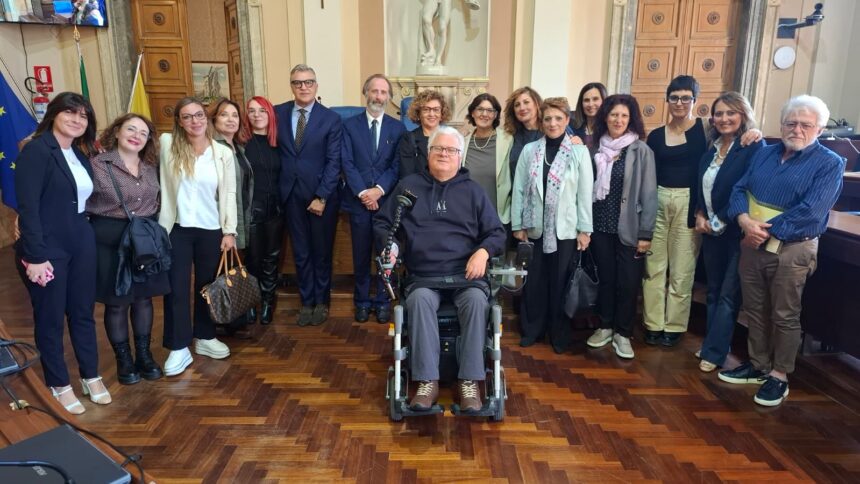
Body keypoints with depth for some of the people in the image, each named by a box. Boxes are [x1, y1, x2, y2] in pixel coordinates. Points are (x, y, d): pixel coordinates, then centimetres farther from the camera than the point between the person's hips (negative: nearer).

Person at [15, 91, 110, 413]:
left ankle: (91, 377, 28)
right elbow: (27, 206, -17)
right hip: (48, 248, -6)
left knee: (83, 311, 15)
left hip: (81, 243, 6)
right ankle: (59, 385, 23)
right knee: (50, 318, 8)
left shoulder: (81, 154, 10)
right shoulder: (37, 149, -11)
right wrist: (35, 256, -20)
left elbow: (84, 200, 9)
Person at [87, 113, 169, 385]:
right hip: (110, 240, -4)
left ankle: (144, 354, 26)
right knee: (116, 302, 6)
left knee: (143, 298, 12)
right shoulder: (98, 164, -9)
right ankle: (123, 360, 21)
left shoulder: (151, 166, 6)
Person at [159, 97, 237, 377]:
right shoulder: (167, 144, -3)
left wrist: (229, 231, -3)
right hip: (176, 229, -1)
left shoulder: (223, 153, -1)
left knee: (206, 285, 13)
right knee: (176, 288, 2)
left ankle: (204, 338, 29)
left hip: (211, 230, 1)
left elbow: (229, 194, 1)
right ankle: (179, 348, 13)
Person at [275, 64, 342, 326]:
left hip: (322, 195, -2)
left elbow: (333, 162, -8)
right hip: (291, 195, 2)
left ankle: (321, 302, 26)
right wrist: (276, 190, -3)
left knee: (322, 252, 10)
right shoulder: (278, 113, 4)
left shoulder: (331, 119, -4)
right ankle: (307, 301, 25)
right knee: (300, 253, 11)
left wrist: (321, 197, -14)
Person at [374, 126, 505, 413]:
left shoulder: (473, 191, 14)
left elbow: (497, 233, 11)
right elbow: (381, 223, 20)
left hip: (466, 274, 0)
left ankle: (470, 382, -27)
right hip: (423, 277, 0)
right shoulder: (408, 186, 15)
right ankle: (427, 382, -30)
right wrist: (389, 244, -2)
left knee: (477, 300, -32)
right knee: (419, 300, -34)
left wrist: (483, 251, -11)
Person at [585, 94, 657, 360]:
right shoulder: (597, 147, 4)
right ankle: (605, 326, 27)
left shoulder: (641, 150, -6)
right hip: (600, 226, 3)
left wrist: (645, 233, -9)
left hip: (629, 228, -2)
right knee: (605, 278, 12)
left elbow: (649, 195, -6)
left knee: (628, 283, 3)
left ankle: (623, 334, 19)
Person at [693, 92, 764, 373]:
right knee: (714, 290, 14)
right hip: (711, 231, 7)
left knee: (728, 294, -1)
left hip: (736, 231, -7)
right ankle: (713, 344, 25)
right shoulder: (711, 152, 11)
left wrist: (719, 223, -13)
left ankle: (714, 352, 7)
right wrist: (700, 217, -1)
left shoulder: (755, 148, -10)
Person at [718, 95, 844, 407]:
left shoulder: (830, 164, -7)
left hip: (792, 250, -5)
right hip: (752, 245, 5)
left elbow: (810, 212, -18)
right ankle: (758, 365, 29)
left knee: (785, 316, 4)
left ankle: (779, 375, 18)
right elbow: (740, 189, 4)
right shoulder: (764, 154, 11)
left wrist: (765, 230, -19)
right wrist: (745, 221, -15)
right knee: (754, 310, 14)